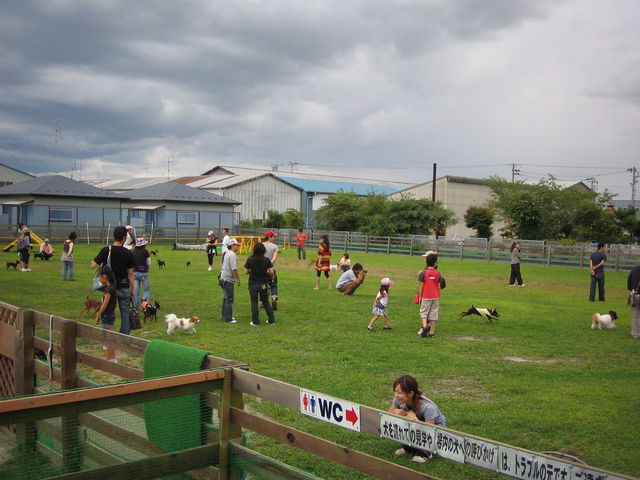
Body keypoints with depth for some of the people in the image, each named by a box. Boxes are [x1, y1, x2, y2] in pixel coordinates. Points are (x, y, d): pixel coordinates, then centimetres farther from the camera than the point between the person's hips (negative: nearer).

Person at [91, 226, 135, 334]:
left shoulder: (106, 250, -9)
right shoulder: (128, 253, -7)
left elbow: (93, 265, -9)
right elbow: (130, 273, -4)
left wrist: (93, 260, 14)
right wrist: (132, 289, 5)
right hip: (124, 288, 0)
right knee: (125, 313, 10)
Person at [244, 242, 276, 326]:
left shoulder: (250, 259, -9)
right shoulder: (267, 260, -8)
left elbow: (246, 272, -4)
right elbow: (271, 272, -8)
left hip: (253, 284, -1)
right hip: (264, 284, 1)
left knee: (254, 303, 8)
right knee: (266, 302, 15)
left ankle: (255, 322, 9)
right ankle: (272, 320, 18)